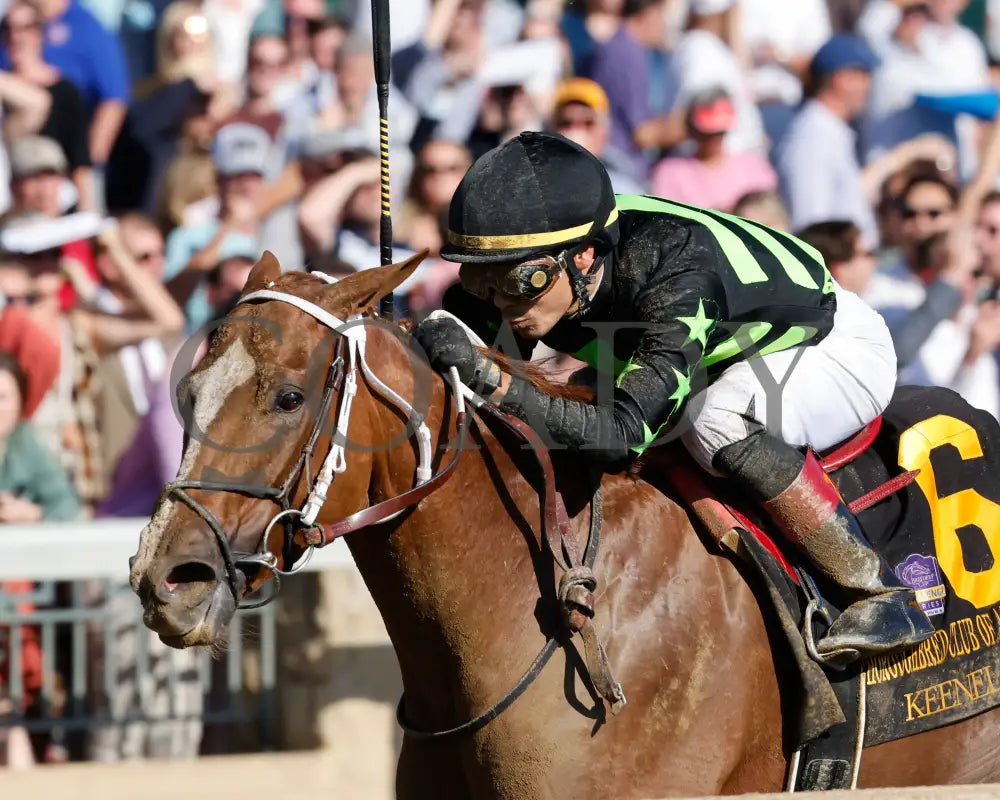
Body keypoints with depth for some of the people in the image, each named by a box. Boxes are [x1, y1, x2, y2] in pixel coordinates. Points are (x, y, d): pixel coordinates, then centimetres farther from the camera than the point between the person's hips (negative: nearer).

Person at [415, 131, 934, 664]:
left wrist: (488, 379, -60)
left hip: (838, 345, -7)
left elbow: (625, 433, -51)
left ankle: (886, 595, -23)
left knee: (719, 422, -37)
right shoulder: (525, 268, -23)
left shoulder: (677, 272, -42)